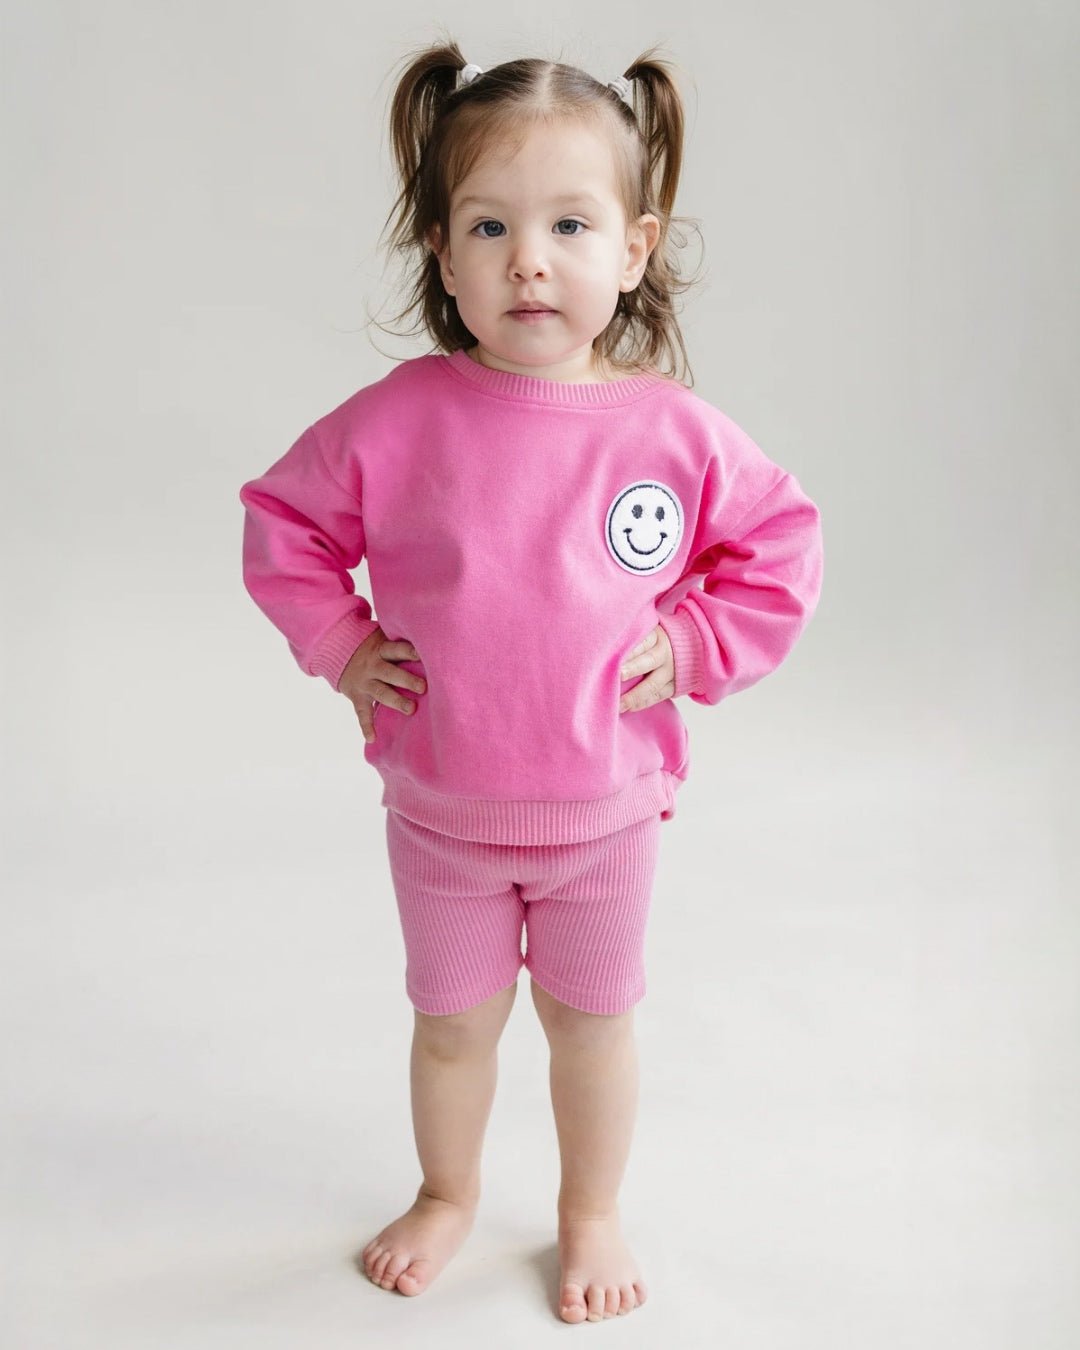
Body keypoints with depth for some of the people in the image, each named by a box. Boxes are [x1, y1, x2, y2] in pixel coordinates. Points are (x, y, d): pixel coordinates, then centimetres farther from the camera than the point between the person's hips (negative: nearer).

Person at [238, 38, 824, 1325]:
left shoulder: (675, 433, -14)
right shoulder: (399, 419, -15)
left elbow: (782, 544, 1)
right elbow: (284, 519, 0)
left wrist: (688, 646, -9)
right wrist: (342, 646, -7)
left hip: (603, 810, 0)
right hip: (438, 809, 1)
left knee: (590, 1021, 19)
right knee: (454, 1023, 20)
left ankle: (591, 1216, 45)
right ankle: (447, 1196, 48)